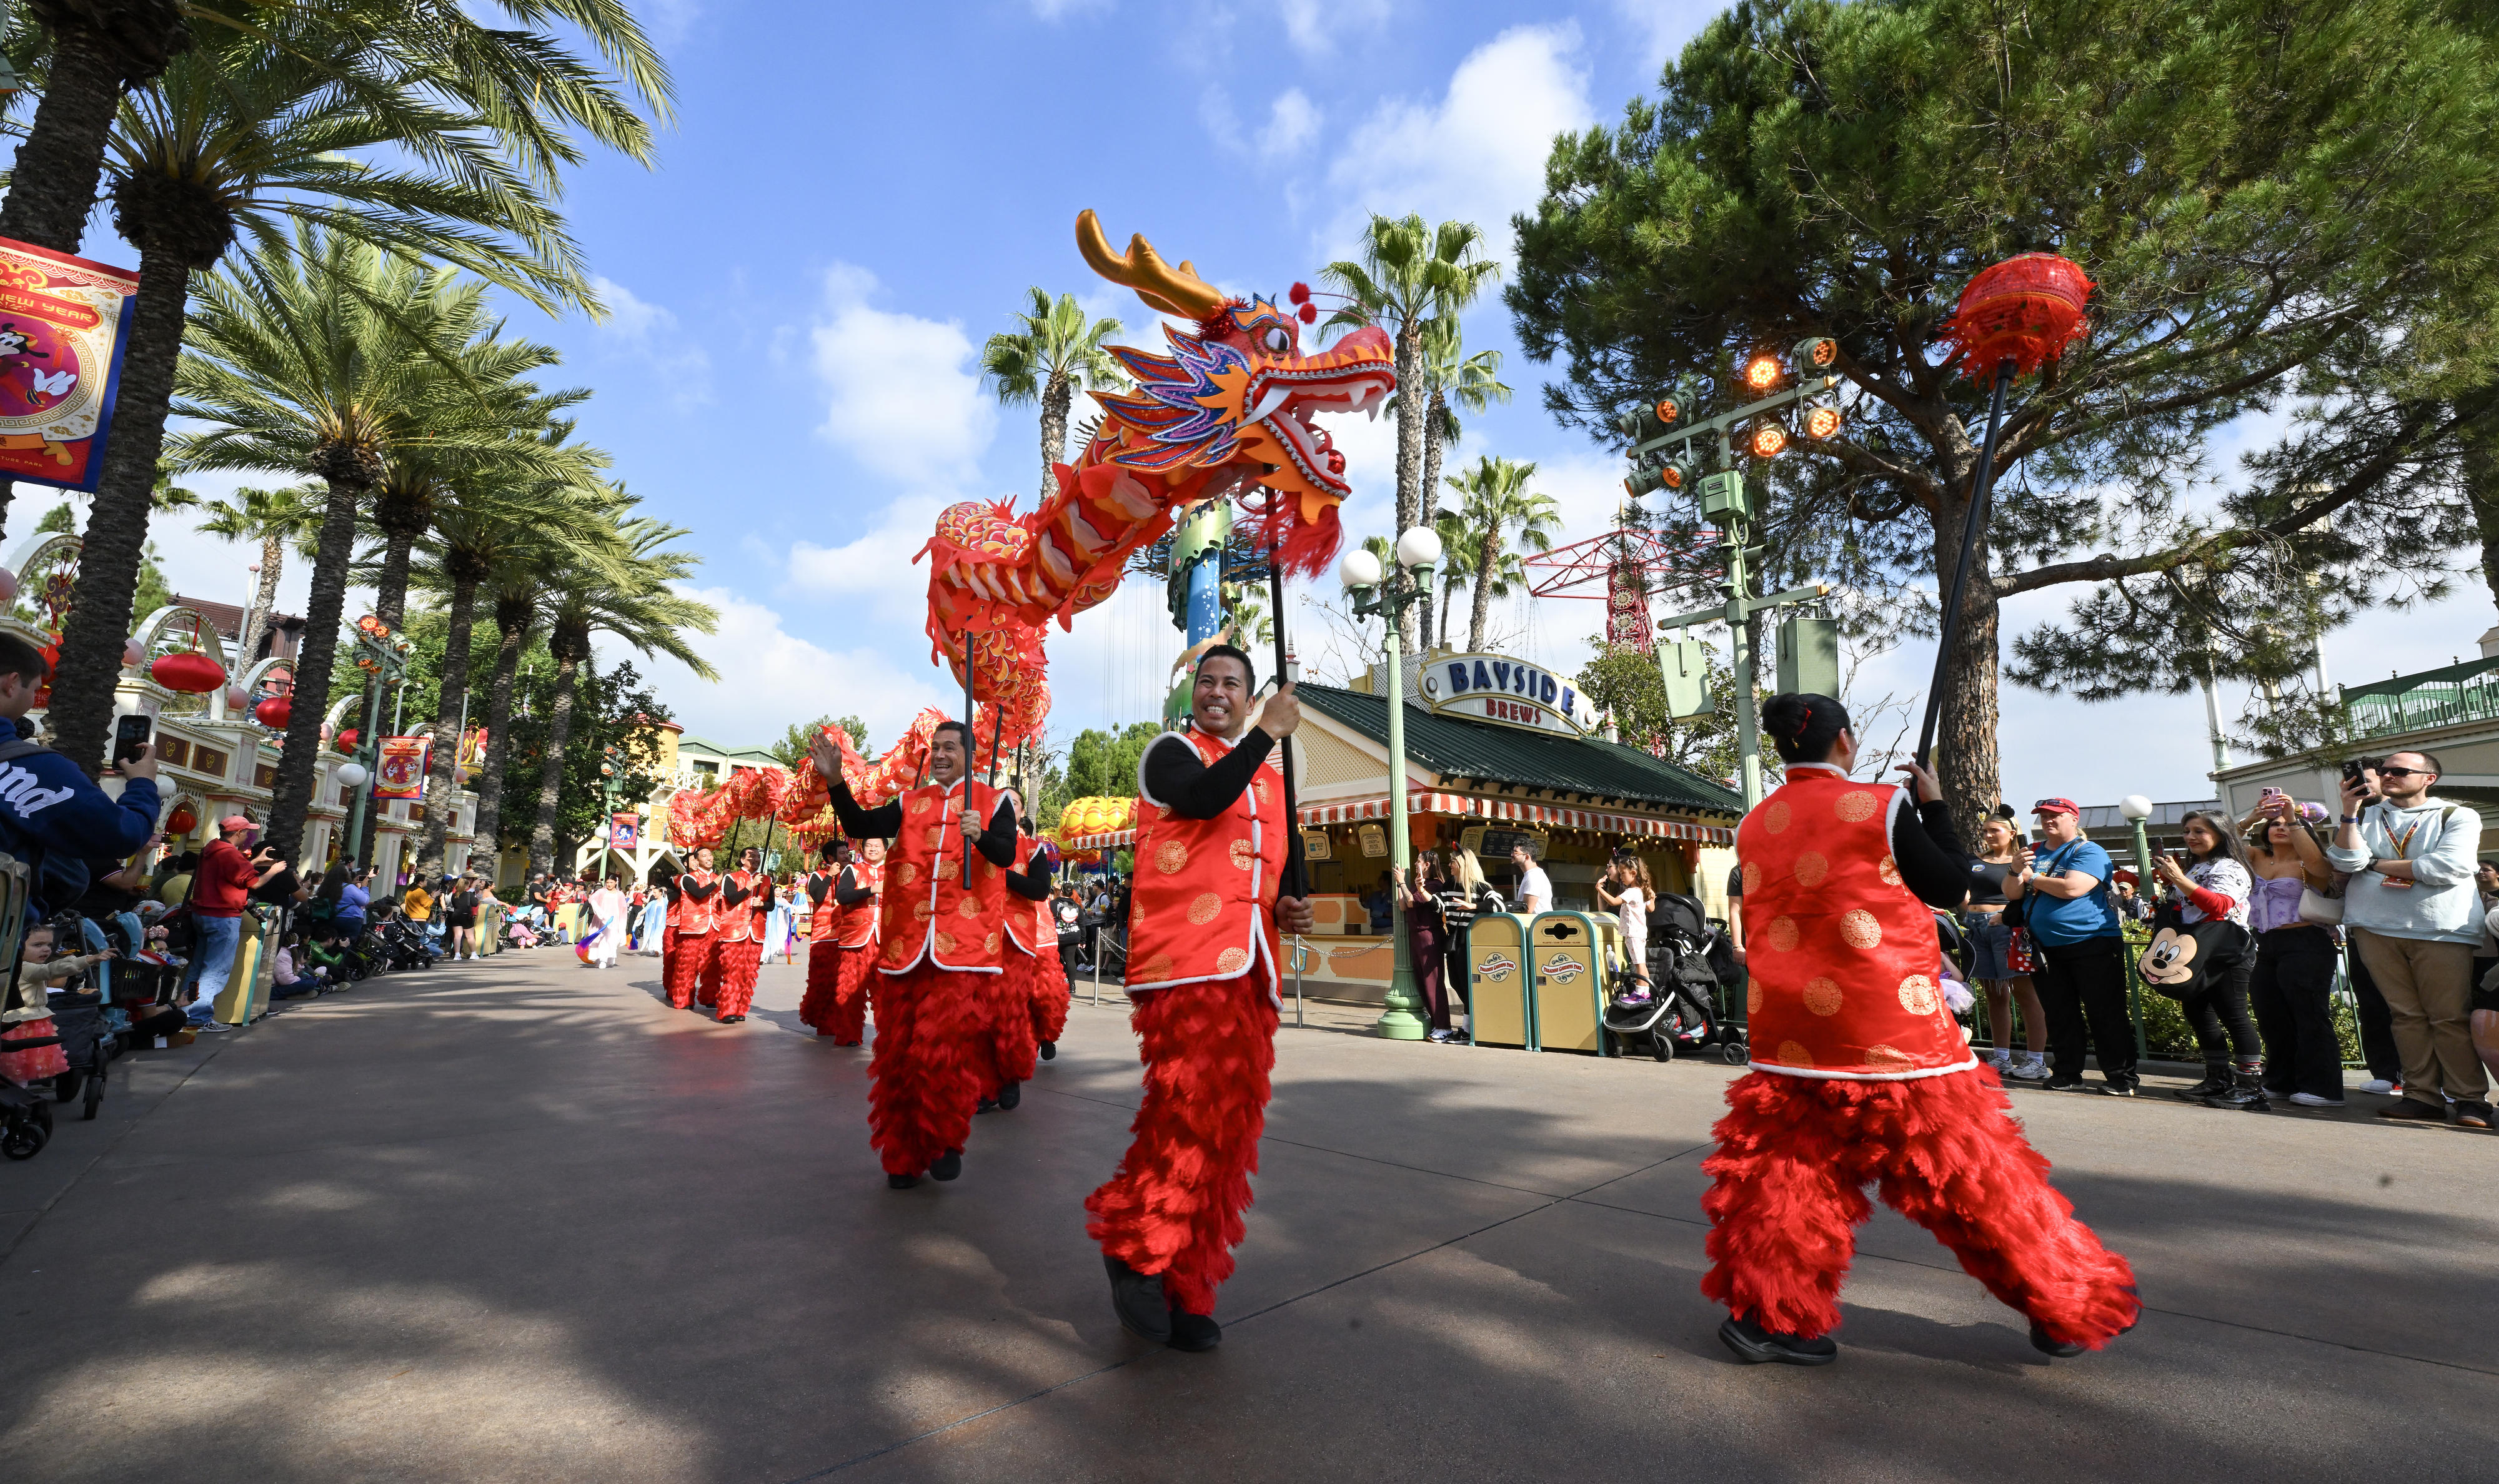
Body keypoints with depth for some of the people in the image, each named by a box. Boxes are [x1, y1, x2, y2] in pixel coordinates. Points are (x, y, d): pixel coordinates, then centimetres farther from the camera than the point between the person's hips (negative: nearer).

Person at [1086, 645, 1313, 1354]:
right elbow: (1204, 798, -19)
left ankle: (1185, 1291, 19)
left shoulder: (1269, 777, 23)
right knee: (1191, 1106, -16)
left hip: (1249, 964, 7)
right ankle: (1138, 1250, 6)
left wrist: (1290, 906, 8)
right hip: (1186, 958, -6)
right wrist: (1270, 732, -12)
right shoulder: (1169, 751, 3)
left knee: (1228, 1121, 7)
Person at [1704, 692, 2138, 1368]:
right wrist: (1933, 805, 11)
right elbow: (1952, 888, 1)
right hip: (1893, 1031, -3)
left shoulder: (1754, 826, 4)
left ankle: (1766, 1311, 14)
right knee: (1966, 1165, 11)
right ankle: (2065, 1308, 28)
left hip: (1787, 1031, 4)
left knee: (1787, 1165, 12)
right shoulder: (1880, 806, -8)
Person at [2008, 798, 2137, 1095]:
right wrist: (2016, 871, -10)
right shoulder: (2033, 853, 14)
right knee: (2059, 1015, 10)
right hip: (2047, 948, 6)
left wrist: (2033, 879, -7)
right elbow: (2012, 894, 9)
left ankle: (2122, 1076, 9)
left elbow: (2072, 888, -21)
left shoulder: (2088, 851, -5)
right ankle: (2067, 1074, 18)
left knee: (2105, 1014, -1)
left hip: (2092, 945, -6)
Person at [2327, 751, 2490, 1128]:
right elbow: (2348, 860, -2)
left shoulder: (2458, 817, 7)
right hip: (2376, 928, 2)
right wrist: (2350, 811, -7)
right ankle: (2423, 1096, 8)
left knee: (2451, 1017, -3)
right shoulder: (2364, 816, 14)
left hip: (2442, 929, -2)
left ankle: (2470, 1099, 6)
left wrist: (2375, 864, -1)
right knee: (2407, 1015, 4)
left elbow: (2449, 867, -8)